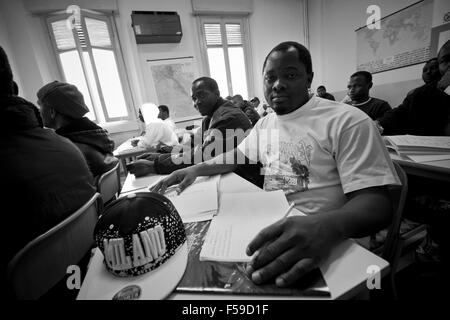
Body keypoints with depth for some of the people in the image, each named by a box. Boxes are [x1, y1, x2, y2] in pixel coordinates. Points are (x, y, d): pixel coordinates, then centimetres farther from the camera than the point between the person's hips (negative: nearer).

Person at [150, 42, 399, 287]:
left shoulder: (347, 121, -12)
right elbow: (237, 155, 22)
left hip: (321, 242, -5)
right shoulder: (264, 123, 12)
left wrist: (327, 226, -39)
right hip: (270, 230, 6)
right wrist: (196, 169, 5)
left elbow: (376, 202, -17)